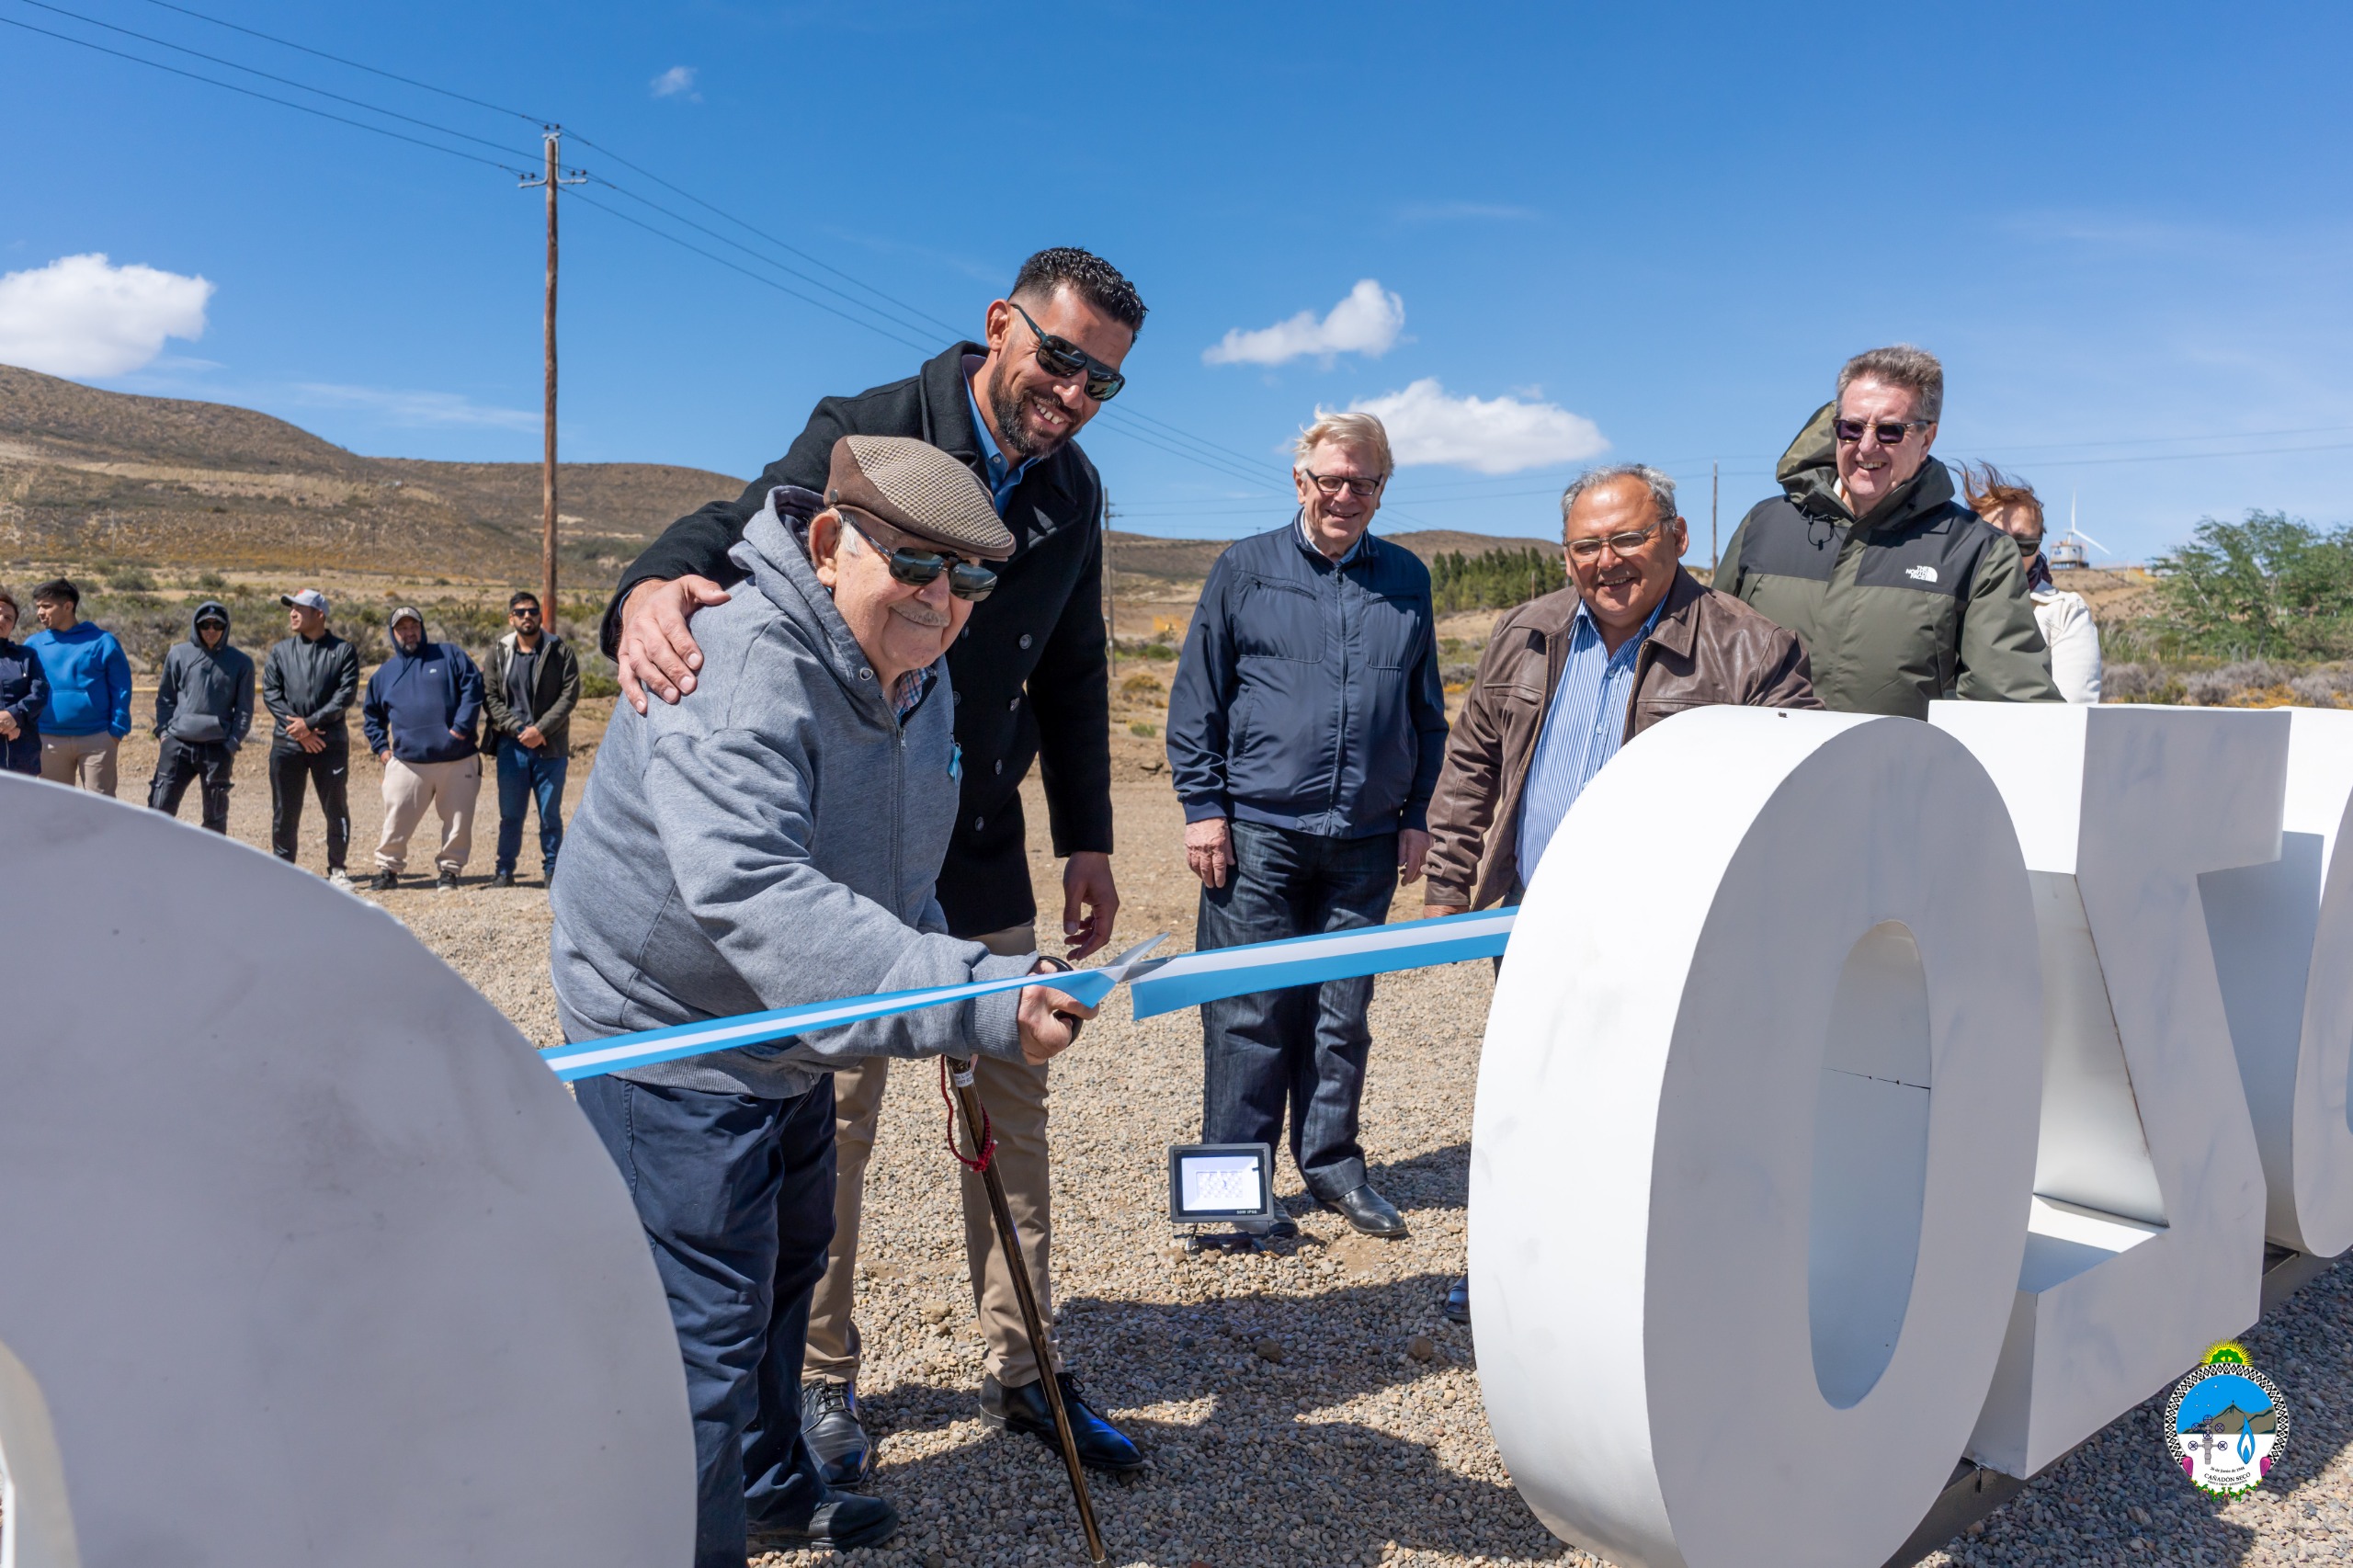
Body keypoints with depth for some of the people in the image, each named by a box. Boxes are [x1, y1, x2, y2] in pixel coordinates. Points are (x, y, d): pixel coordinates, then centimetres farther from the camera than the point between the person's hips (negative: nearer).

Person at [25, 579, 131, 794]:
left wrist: (117, 730, -7)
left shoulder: (102, 642, -2)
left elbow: (120, 689, -1)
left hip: (97, 739, -3)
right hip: (50, 740, 3)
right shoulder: (33, 645, 6)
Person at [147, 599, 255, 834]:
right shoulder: (178, 654, 6)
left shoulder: (241, 662, 3)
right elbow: (165, 697, 14)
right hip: (177, 744, 1)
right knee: (161, 807, -3)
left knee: (215, 816, 6)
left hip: (218, 749, -1)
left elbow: (244, 709, 4)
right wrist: (163, 731, 4)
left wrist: (233, 744, -4)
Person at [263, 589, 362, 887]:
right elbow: (270, 694, 3)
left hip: (331, 742, -2)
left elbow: (345, 697, -6)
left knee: (336, 807, 0)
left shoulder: (343, 651, 2)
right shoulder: (280, 651, 11)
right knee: (285, 810, 6)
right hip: (287, 742, 2)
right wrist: (296, 727, -9)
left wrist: (309, 723, -14)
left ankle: (337, 869, 10)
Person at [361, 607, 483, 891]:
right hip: (407, 763, 2)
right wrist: (381, 748, 14)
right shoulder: (384, 673, 17)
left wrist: (461, 726, -10)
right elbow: (371, 714, 27)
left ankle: (449, 869, 17)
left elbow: (473, 686, -2)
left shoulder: (449, 655, 7)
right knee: (397, 822, -2)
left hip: (458, 760, -2)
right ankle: (387, 868, 14)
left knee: (458, 822, 2)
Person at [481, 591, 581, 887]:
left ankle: (552, 870, 14)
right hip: (511, 744, 1)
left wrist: (541, 729, -14)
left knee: (550, 813, 3)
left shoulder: (560, 651, 1)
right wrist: (518, 728, -10)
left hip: (551, 745, -1)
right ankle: (504, 869, 15)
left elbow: (569, 694, -5)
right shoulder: (498, 652, 7)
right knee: (510, 813, 6)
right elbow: (490, 696, 3)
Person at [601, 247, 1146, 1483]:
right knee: (833, 1118, 5)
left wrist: (1087, 839, 8)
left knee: (1014, 1104, 10)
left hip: (983, 848, 5)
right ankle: (825, 1382, 24)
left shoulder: (1073, 493, 5)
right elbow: (751, 520, -27)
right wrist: (655, 583, -50)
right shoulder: (868, 433, -11)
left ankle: (1019, 1370, 27)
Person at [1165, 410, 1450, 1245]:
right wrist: (1202, 806, -4)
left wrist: (1417, 814, 12)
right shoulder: (1245, 569, 4)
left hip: (1366, 840, 3)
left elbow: (1426, 710, 17)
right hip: (1257, 831, -2)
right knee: (1250, 1012, 0)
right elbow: (1196, 697, 3)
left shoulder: (1406, 579, 12)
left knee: (1344, 1014, 10)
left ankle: (1333, 1165, 24)